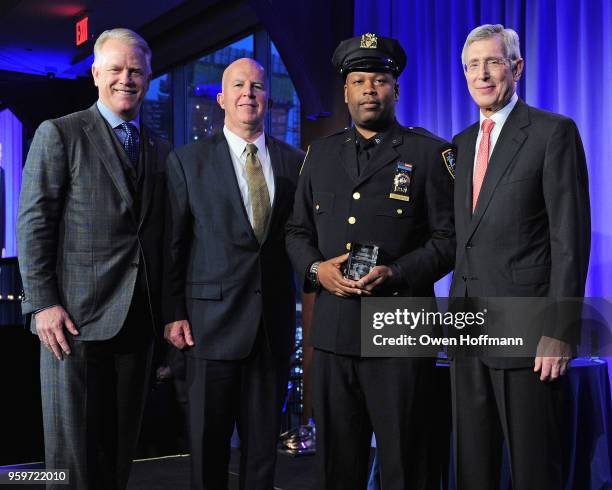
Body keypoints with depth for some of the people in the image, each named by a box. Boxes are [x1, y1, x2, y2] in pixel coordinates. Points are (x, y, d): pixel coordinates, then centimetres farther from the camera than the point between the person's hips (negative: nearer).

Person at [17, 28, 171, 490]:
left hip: (139, 319, 5)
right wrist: (42, 303, -13)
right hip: (76, 315, -4)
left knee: (122, 443, 12)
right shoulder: (59, 134, 0)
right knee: (73, 448, 3)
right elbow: (34, 223, -6)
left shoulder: (162, 150, 14)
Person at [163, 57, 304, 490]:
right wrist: (174, 314, -5)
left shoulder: (294, 161, 8)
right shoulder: (187, 161, 1)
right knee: (209, 440, 8)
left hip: (275, 320, 2)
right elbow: (174, 243, 0)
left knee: (264, 437, 12)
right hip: (212, 319, -2)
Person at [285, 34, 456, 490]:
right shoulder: (321, 152, 14)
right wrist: (315, 268, -4)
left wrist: (394, 273, -17)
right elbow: (297, 230, 16)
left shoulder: (429, 152, 0)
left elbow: (449, 238, -3)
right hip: (332, 329, 4)